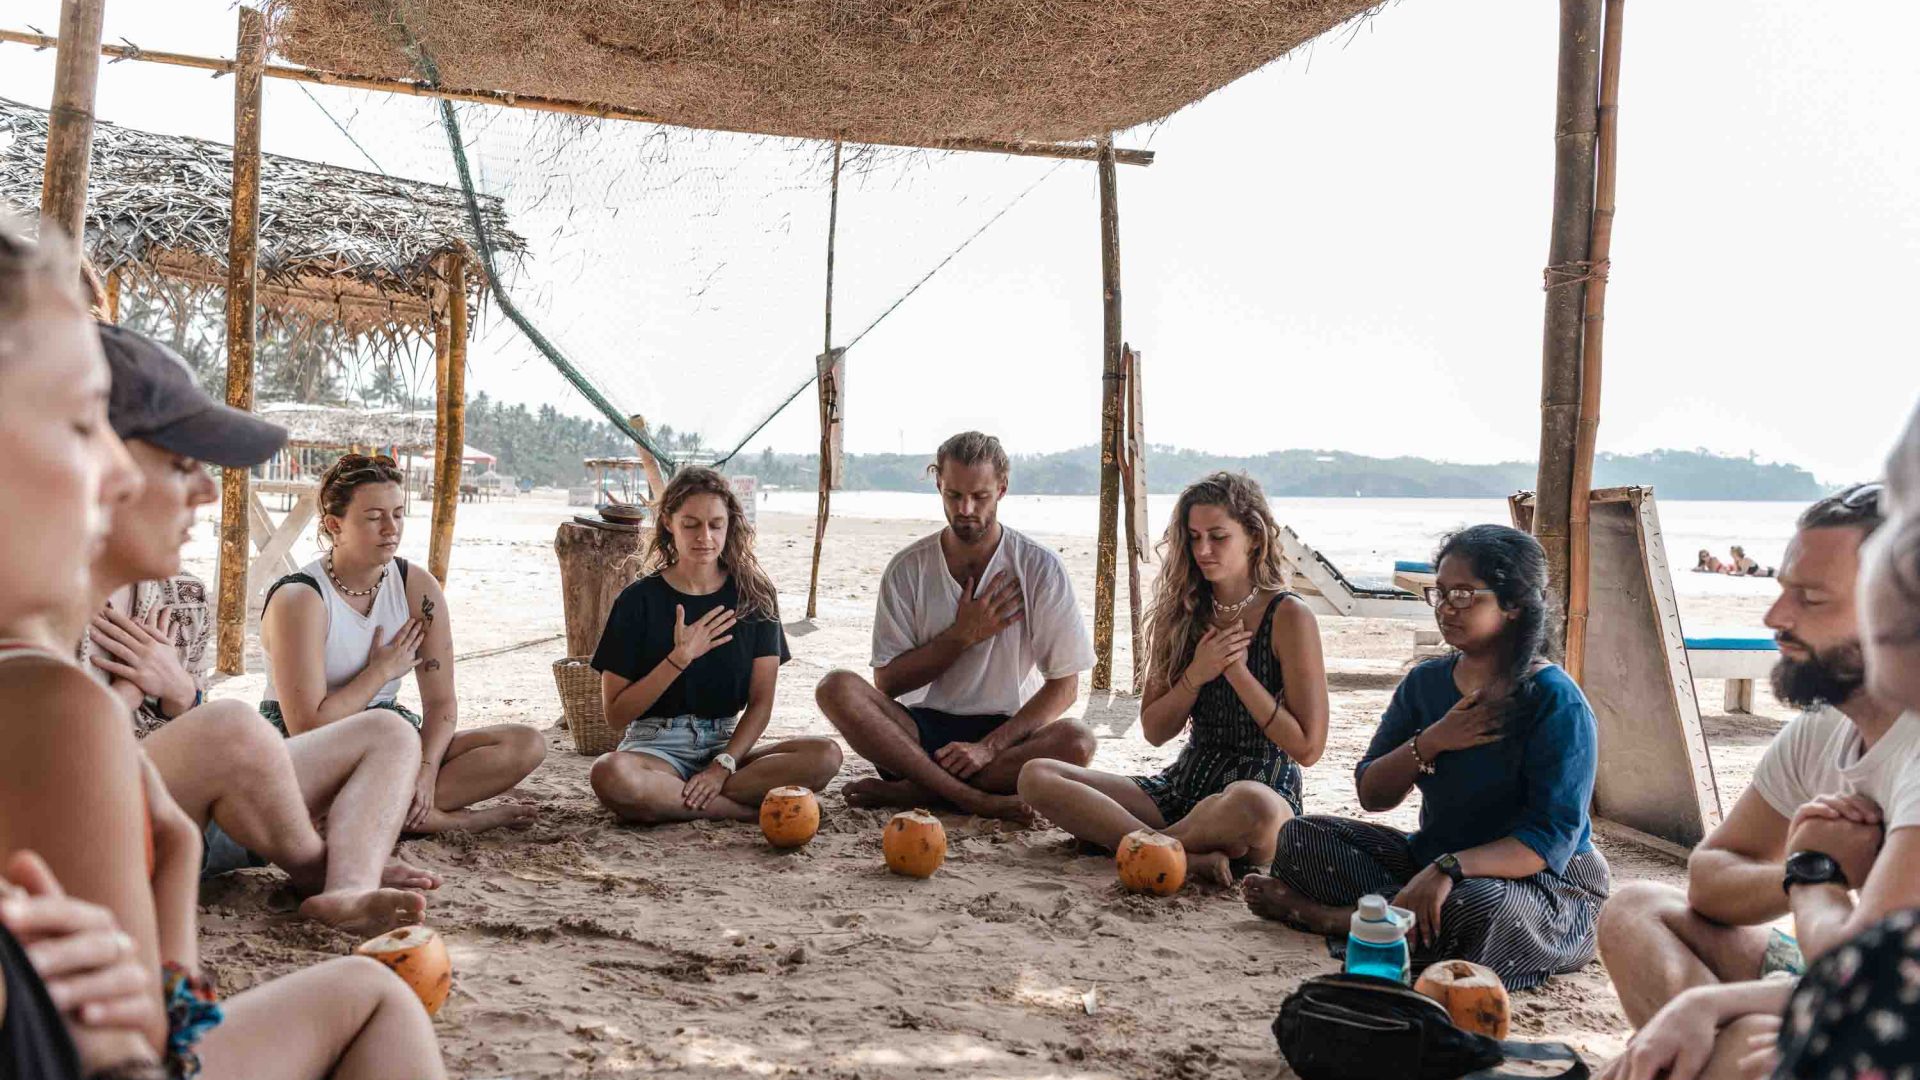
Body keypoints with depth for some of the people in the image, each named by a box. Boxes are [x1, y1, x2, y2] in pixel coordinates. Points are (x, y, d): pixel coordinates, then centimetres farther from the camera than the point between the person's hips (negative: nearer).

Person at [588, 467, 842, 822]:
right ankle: (753, 811, -23)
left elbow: (761, 702, 1)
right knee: (610, 775, -38)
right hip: (657, 746, -2)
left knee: (826, 756, -24)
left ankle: (670, 798, -22)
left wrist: (723, 765, -15)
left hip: (727, 743, 2)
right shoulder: (640, 599, -2)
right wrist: (680, 659, -17)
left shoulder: (753, 594, 4)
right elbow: (615, 712, -5)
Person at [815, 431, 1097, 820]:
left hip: (1006, 731, -1)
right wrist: (962, 636, -12)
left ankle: (910, 791, -26)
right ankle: (977, 800, -33)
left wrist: (989, 746, -17)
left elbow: (1064, 685, -6)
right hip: (922, 729, 2)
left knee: (1076, 741, -33)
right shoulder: (909, 568, 1)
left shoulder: (1040, 569, -3)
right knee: (837, 688, -26)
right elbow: (887, 682, -1)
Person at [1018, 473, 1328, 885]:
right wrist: (1196, 674, -10)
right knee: (1036, 776, -13)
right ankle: (1189, 857, -27)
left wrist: (1238, 672, -12)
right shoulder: (1184, 612, 10)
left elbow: (1307, 748, -9)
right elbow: (1154, 731, 8)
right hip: (1184, 785, 6)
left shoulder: (1288, 616, -6)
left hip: (1265, 790, -6)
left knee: (1250, 806, -45)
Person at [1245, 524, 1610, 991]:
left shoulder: (1556, 702, -16)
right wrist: (1431, 743, -17)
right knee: (1300, 838, -4)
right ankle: (1405, 914, -23)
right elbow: (1372, 794, 2)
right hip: (1431, 861, 6)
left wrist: (1449, 869, -36)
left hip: (1548, 886, -6)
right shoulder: (1426, 683, 4)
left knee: (1483, 906, -40)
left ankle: (1331, 917, -19)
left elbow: (1553, 839, -23)